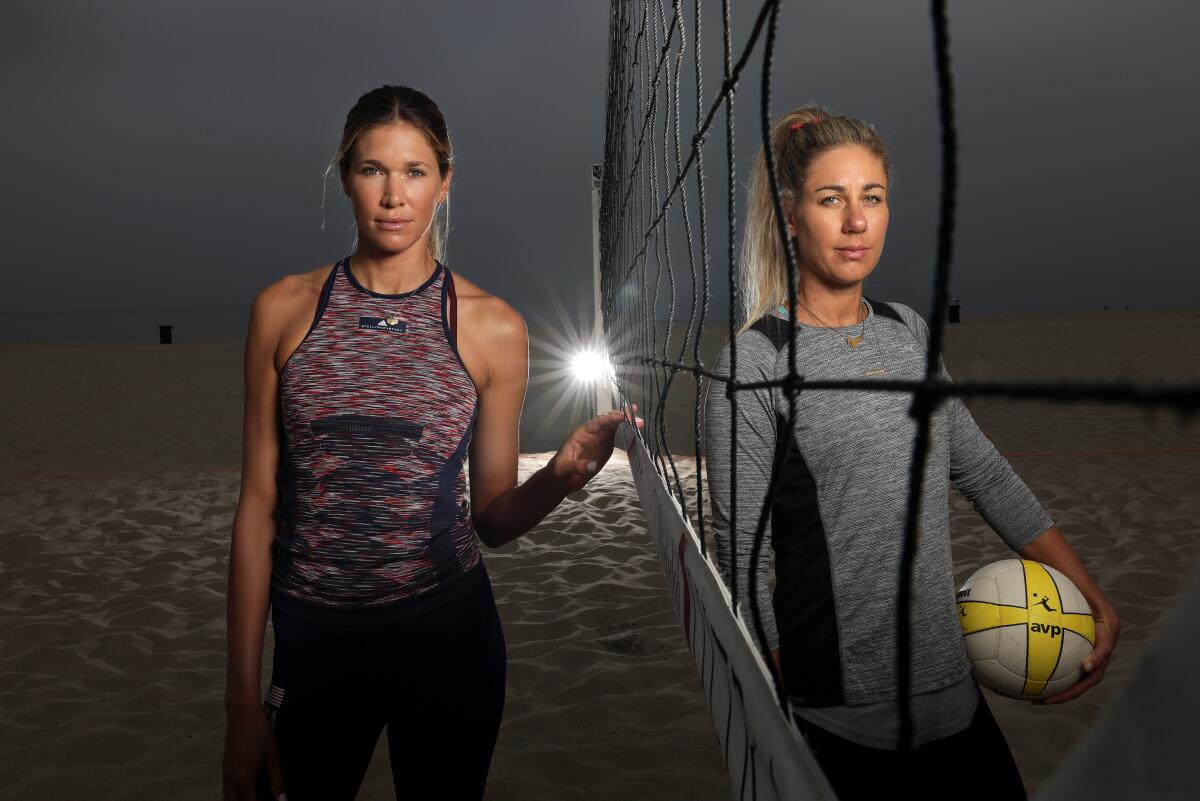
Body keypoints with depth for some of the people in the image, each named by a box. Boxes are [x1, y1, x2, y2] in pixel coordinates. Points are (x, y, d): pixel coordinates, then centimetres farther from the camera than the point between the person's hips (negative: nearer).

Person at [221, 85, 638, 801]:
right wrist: (243, 699, -3)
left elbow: (493, 518, 0)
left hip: (448, 637, 0)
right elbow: (259, 505, -3)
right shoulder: (285, 310, -3)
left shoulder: (492, 326, -6)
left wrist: (561, 478, -23)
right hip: (313, 640, 1)